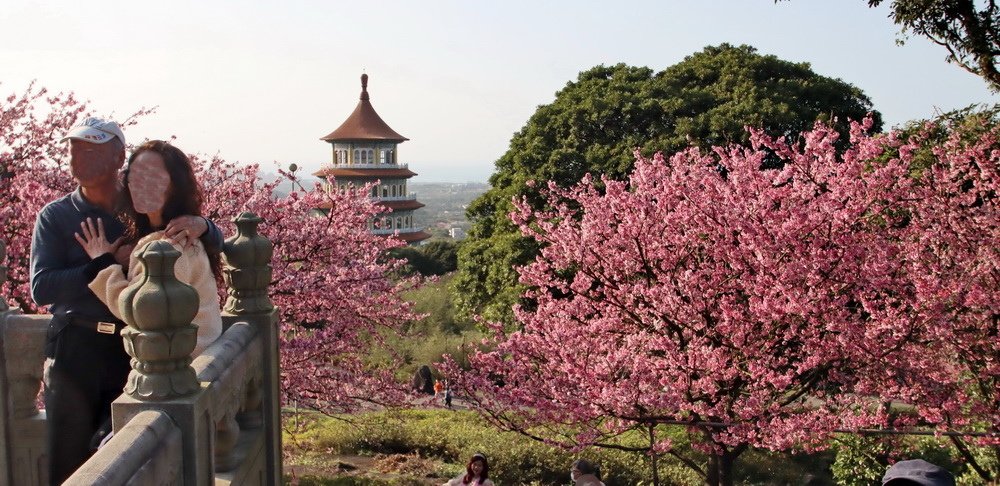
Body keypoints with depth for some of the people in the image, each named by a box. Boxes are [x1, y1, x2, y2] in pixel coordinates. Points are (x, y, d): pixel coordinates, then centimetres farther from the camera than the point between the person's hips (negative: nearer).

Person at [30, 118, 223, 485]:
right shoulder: (56, 216, 2)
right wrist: (111, 263, -20)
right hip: (76, 348, -1)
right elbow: (41, 288, -9)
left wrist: (200, 226, -21)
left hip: (136, 351, 2)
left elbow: (214, 245, 4)